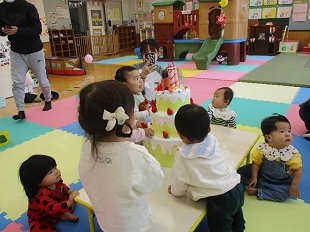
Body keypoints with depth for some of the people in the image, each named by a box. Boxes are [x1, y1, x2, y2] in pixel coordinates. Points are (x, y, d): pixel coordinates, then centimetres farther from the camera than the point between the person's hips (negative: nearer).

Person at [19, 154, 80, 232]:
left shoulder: (56, 180, -15)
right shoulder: (41, 194, -39)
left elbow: (61, 186, 10)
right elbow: (54, 208, -49)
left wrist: (68, 191, -8)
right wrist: (68, 203, -62)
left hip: (57, 206, 8)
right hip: (41, 220, -7)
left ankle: (66, 215, -7)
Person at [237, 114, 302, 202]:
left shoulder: (293, 153, -20)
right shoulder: (262, 148, -20)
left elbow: (297, 170, -10)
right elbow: (256, 163, -9)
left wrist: (294, 185, -16)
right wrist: (254, 177, -9)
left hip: (281, 183, 0)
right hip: (261, 176, 1)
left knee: (284, 193, -28)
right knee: (242, 171, -7)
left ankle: (257, 191, -15)